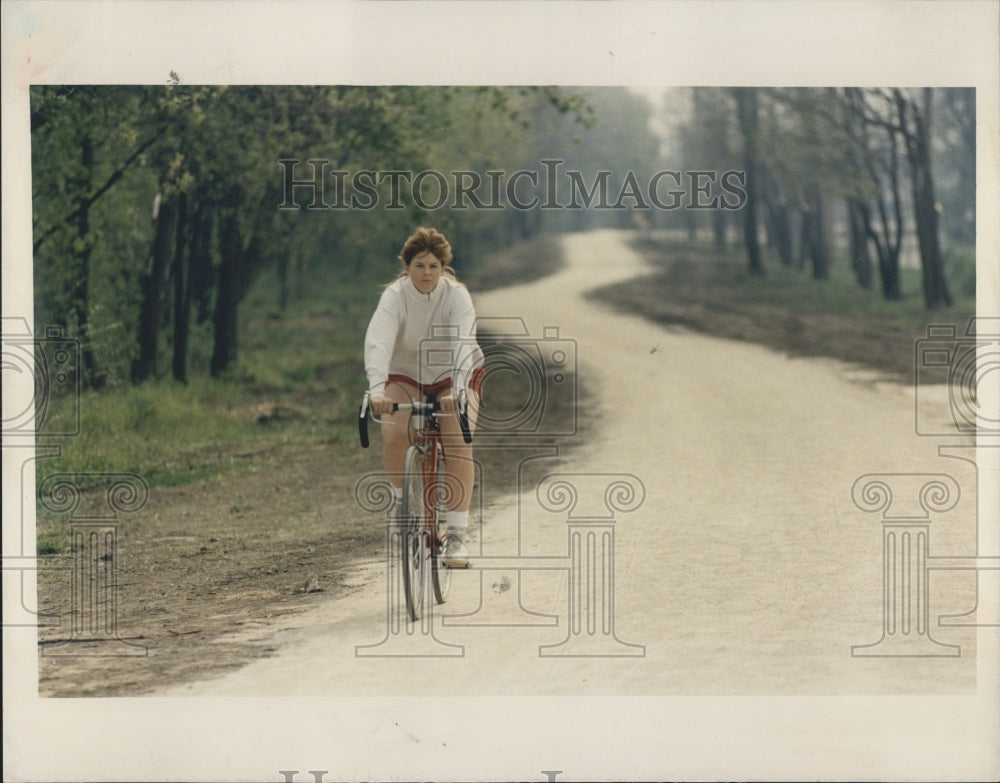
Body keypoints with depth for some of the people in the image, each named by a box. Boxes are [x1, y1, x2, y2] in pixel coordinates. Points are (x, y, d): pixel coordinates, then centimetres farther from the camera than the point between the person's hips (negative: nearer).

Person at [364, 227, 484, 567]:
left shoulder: (457, 295, -23)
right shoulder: (394, 296, -23)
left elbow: (464, 343, -37)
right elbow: (378, 342, -37)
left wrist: (457, 390, -53)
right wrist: (377, 390, -53)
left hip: (453, 374, -1)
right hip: (406, 374, 1)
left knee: (458, 444, -22)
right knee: (394, 435, -25)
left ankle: (457, 534, -19)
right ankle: (400, 494, 6)